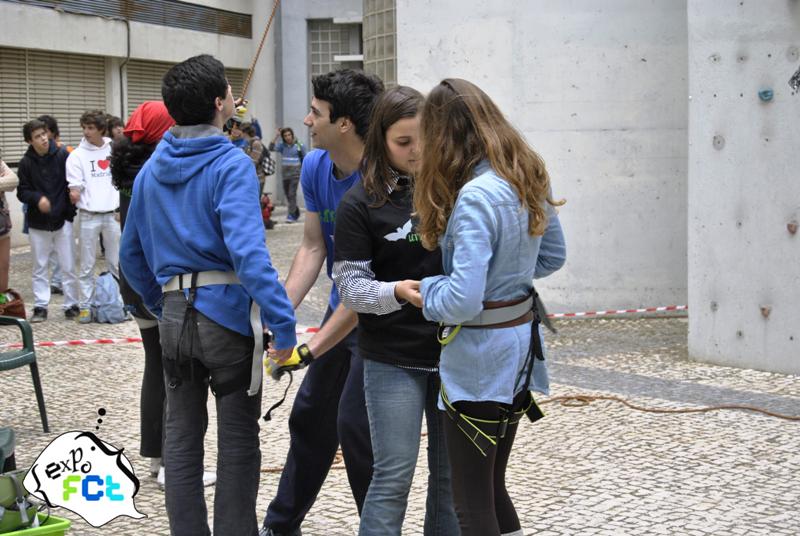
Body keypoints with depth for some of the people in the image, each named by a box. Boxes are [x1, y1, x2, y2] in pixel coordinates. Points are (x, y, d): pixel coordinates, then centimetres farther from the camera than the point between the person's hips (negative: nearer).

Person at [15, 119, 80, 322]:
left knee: (68, 267, 3)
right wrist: (37, 198, -20)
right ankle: (40, 307, 15)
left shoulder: (62, 155, -6)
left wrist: (71, 211, -4)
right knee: (39, 267, 8)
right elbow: (22, 191, 1)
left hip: (62, 221, -1)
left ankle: (71, 305, 13)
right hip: (37, 223, 1)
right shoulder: (26, 163, -2)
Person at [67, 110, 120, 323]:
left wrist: (122, 207, 5)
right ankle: (85, 306, 7)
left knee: (116, 263, 9)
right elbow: (75, 186, -3)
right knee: (87, 265, 2)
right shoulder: (77, 155, 0)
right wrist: (74, 193, -21)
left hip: (112, 214, 2)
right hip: (89, 216, -1)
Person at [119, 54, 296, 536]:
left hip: (174, 316, 6)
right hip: (228, 313, -6)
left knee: (182, 438, 13)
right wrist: (283, 324, -25)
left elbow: (132, 254, 16)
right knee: (239, 441, 5)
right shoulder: (231, 166, -12)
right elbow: (247, 252, -25)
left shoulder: (151, 170, 9)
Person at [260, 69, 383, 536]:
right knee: (311, 417, 17)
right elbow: (313, 248, 2)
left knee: (355, 425, -9)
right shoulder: (316, 166, -4)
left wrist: (311, 349, -30)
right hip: (342, 309, 8)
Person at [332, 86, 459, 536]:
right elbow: (351, 286, -6)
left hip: (452, 351, 3)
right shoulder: (361, 204, -4)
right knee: (394, 477, -2)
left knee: (451, 475, 10)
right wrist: (397, 292, -25)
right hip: (393, 359, -3)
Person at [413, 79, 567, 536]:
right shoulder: (529, 178, 3)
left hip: (480, 357, -9)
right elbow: (553, 257, 17)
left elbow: (462, 301, -27)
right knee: (493, 485, 19)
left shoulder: (475, 197, -23)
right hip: (521, 341, 9)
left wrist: (427, 293, -8)